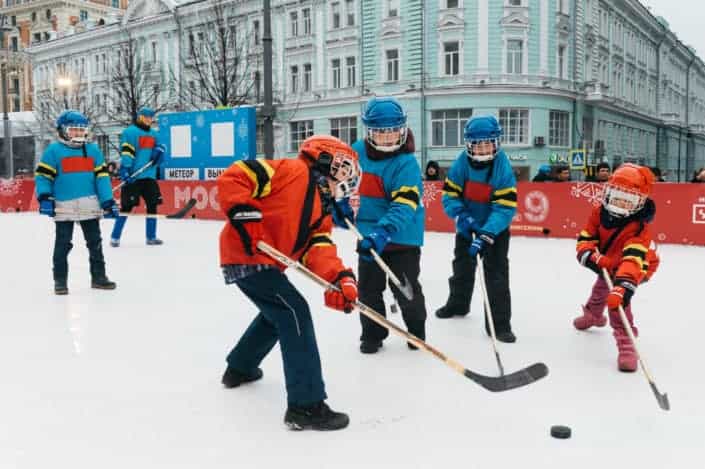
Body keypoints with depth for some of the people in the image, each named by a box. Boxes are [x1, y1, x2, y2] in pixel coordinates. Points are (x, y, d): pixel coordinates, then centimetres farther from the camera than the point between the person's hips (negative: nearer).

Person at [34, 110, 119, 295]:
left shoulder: (93, 150, 6)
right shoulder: (53, 150, -3)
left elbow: (102, 176, 7)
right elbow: (42, 175, -2)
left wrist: (108, 201, 1)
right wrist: (44, 198, -14)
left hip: (89, 206, 3)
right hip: (63, 207, -3)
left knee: (95, 242, 10)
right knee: (62, 244, 5)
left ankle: (98, 276, 21)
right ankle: (60, 280, 15)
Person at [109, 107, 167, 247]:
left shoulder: (153, 133, 16)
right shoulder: (130, 132, -6)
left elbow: (160, 146, 23)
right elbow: (126, 152, -13)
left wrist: (159, 150, -2)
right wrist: (124, 169, -24)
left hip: (149, 176, 7)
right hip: (133, 176, -7)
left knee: (152, 205, 8)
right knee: (127, 206, -4)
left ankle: (151, 237, 19)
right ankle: (115, 237, 6)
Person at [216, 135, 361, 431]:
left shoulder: (322, 211, 16)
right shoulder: (292, 171, -9)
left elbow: (319, 250, 0)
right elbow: (232, 177, -14)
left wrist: (340, 278, -18)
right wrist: (243, 213, -25)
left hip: (267, 262, 10)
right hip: (246, 256, -10)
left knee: (277, 312, 29)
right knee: (294, 313, -16)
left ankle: (239, 368, 49)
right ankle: (305, 404, -14)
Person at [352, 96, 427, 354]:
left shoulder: (407, 162, -19)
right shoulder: (357, 151, -3)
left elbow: (404, 204, -29)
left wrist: (384, 231, -41)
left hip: (402, 236, -4)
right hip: (368, 234, 4)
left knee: (406, 289, 6)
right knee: (368, 289, 11)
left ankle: (416, 330, 31)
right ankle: (372, 334, 28)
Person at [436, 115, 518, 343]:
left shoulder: (503, 167, -25)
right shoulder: (462, 162, -18)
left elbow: (505, 207, -28)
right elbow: (450, 193, -11)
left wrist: (486, 235, -37)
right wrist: (461, 216, -28)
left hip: (495, 228, -3)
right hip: (467, 224, 4)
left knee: (497, 272, -10)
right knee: (462, 265, 20)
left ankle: (500, 323, -1)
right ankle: (458, 303, 45)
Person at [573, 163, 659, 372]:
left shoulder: (638, 228, -40)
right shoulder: (599, 213, -24)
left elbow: (633, 261, -53)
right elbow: (584, 241, -20)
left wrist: (622, 288, -67)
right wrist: (594, 258, -42)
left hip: (637, 266, -6)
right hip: (607, 263, 6)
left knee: (616, 296, -29)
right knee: (601, 288, 28)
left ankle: (626, 342, -25)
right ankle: (593, 315, 60)